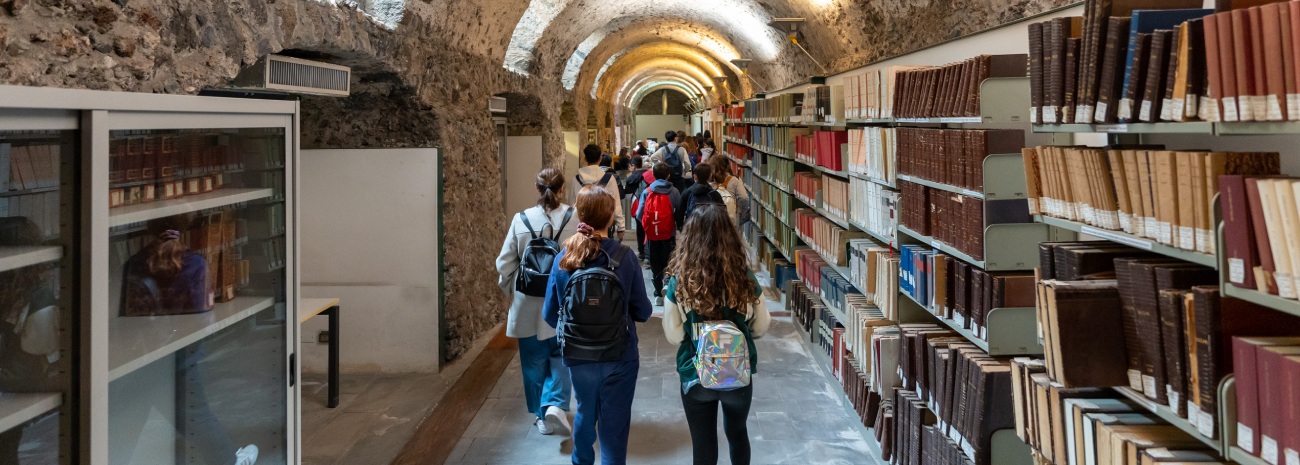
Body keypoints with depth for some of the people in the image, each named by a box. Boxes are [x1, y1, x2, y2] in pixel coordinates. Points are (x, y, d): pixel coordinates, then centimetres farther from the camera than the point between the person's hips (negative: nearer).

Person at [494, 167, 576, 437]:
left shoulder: (521, 220, -6)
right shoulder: (574, 219, -12)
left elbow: (505, 264, -1)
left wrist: (513, 292, 15)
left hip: (529, 305, 1)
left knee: (534, 361, 15)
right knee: (560, 358, 13)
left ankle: (542, 416, 23)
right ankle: (556, 405, -7)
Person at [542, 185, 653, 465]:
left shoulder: (563, 259, -8)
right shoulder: (623, 257, -16)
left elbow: (550, 315, -1)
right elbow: (643, 312, -9)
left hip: (578, 356, 3)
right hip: (619, 358, -3)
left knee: (585, 413, 26)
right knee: (614, 425, 8)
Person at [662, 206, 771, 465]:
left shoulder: (680, 280, -15)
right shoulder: (744, 276, -13)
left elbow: (673, 335, -12)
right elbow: (761, 327, -3)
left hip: (695, 375, -1)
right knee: (737, 433, 27)